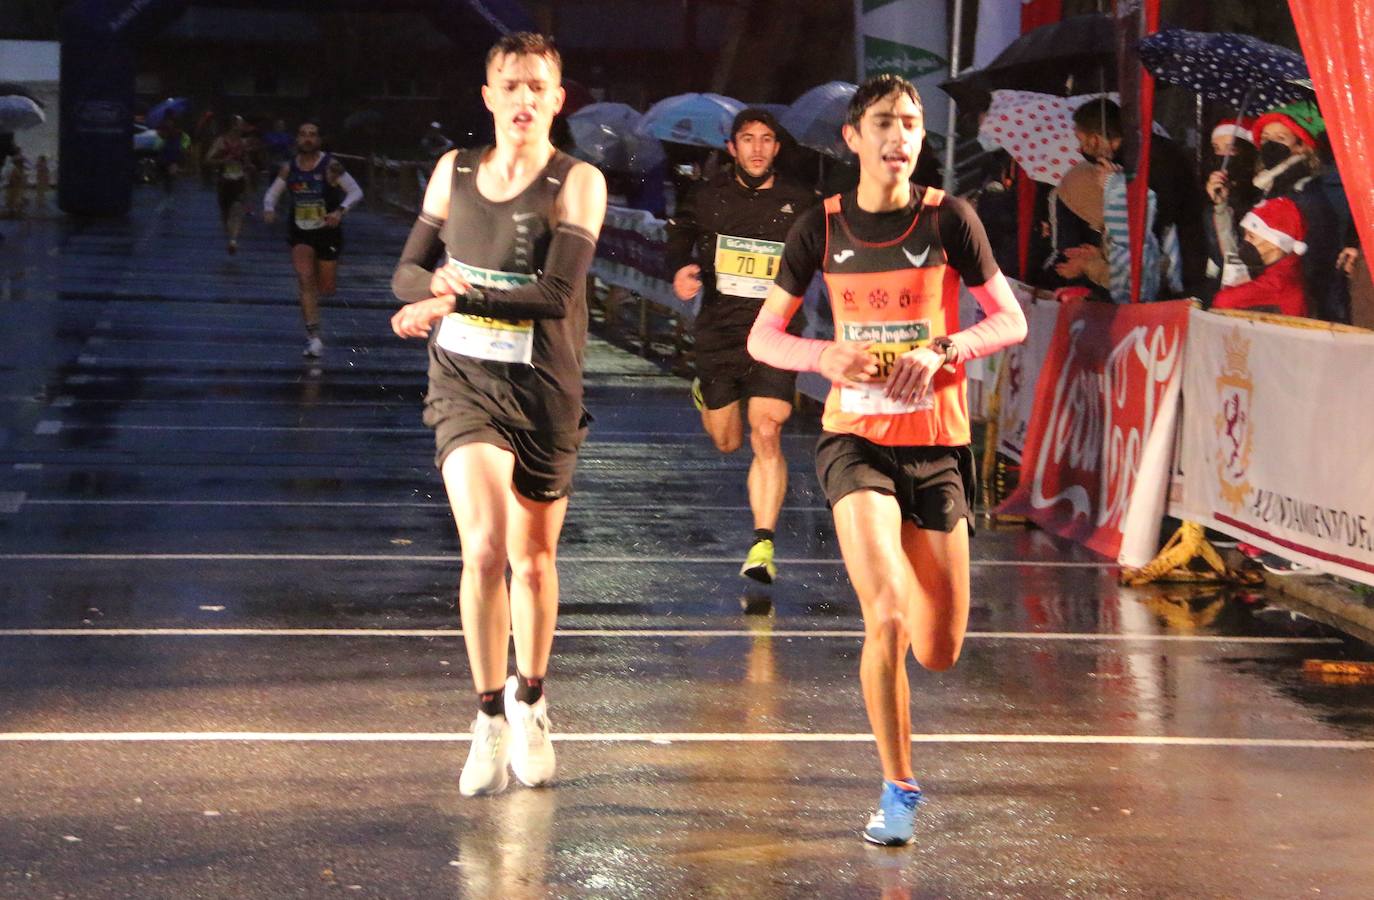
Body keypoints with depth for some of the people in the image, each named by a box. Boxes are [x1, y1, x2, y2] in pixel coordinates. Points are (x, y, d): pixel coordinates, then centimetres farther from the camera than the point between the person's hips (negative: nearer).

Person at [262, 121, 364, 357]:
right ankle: (313, 336, -13)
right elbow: (272, 193, 9)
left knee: (326, 289, 5)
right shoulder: (289, 167, -1)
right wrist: (269, 209, -14)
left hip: (328, 232, -1)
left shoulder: (330, 165, -12)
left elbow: (356, 192, -14)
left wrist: (341, 211, -31)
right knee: (305, 280, -17)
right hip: (300, 233, 1)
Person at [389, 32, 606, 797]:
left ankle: (530, 705, 35)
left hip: (545, 390, -1)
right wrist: (438, 283, -13)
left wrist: (458, 299, -22)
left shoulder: (578, 183, -6)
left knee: (533, 559, 12)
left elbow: (559, 293, -18)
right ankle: (490, 719, -5)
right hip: (465, 384, 1)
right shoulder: (454, 172, 6)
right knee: (484, 549, -17)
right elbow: (408, 272, 10)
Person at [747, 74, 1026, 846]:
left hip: (938, 444, 1)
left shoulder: (948, 218, -4)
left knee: (939, 654, 3)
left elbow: (1013, 322, 0)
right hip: (856, 438, -1)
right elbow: (763, 338, 5)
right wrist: (827, 355, -15)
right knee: (887, 618, -21)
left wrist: (941, 350, -18)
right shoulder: (823, 227, 0)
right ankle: (899, 789, -4)